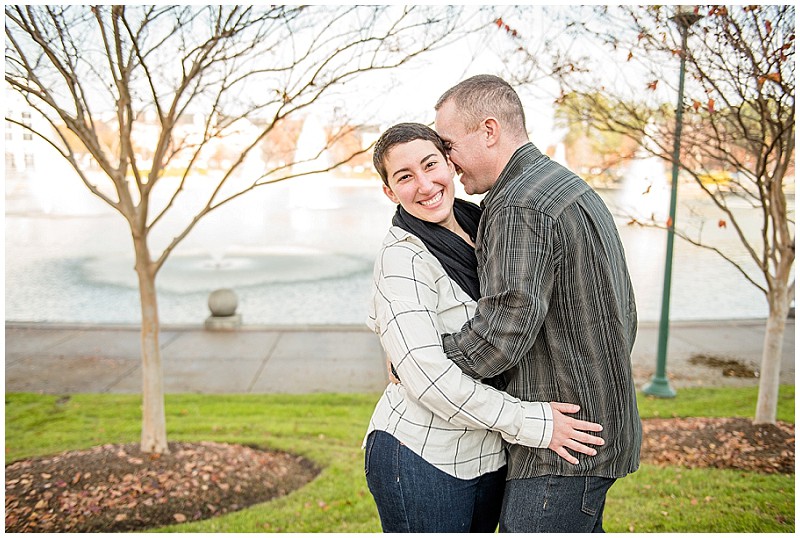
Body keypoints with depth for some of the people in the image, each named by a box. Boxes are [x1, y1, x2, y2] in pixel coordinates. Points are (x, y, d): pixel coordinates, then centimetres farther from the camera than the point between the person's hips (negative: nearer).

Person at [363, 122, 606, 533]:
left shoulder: (479, 226, 6)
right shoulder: (402, 258, -17)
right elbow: (427, 376, -24)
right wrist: (531, 423, -20)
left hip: (489, 456, 7)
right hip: (421, 457, -7)